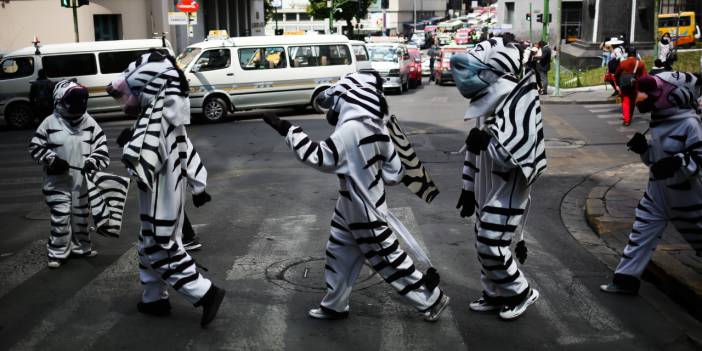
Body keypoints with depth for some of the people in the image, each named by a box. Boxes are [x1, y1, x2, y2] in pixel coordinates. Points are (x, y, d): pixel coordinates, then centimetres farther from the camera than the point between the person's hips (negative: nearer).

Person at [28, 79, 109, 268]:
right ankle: (57, 252, 9)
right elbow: (35, 147, -2)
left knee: (81, 216, 14)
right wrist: (52, 160, -15)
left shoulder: (89, 122, 1)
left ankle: (81, 246, 31)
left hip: (83, 181, 3)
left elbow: (101, 145, 1)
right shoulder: (50, 123, -7)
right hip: (58, 181, -3)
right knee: (60, 217, -4)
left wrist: (93, 162, -14)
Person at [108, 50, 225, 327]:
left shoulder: (152, 121, -26)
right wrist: (198, 187, 23)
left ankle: (206, 293, 6)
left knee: (162, 251, 3)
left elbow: (143, 172, -32)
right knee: (150, 247, 20)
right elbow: (187, 151, 14)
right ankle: (154, 298, 33)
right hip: (170, 196, 9)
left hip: (159, 203, -9)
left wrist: (127, 144, -16)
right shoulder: (167, 115, 5)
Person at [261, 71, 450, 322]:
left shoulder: (352, 129, -26)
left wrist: (287, 130, -23)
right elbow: (394, 172, 4)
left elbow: (319, 157, -26)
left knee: (389, 260, 4)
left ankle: (433, 300, 18)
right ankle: (335, 305, 32)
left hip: (365, 212, -9)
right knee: (339, 253, 17)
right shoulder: (376, 127, 1)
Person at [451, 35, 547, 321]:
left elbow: (514, 157, -27)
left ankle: (521, 293, 17)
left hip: (508, 191, -8)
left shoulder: (519, 101, -20)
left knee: (491, 247, -5)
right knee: (483, 244, 14)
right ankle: (495, 295, 32)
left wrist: (486, 141, -26)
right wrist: (468, 188, 17)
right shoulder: (489, 100, 6)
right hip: (487, 188, 8)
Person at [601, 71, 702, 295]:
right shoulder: (659, 121, 6)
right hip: (656, 192, 7)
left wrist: (678, 163, -36)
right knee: (641, 233, 4)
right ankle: (626, 279, 8)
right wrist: (643, 148, -4)